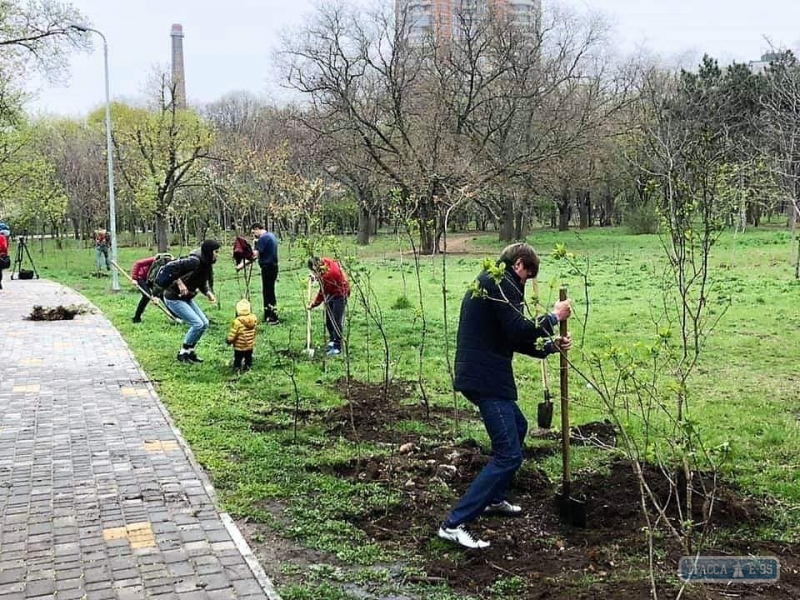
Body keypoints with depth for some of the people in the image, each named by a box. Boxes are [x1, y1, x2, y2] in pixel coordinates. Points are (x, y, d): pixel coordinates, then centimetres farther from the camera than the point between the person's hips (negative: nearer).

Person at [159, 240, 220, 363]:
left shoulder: (206, 265, 3)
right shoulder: (194, 261, -25)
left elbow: (202, 283, 14)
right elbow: (171, 266, -30)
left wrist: (208, 293, -4)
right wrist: (180, 283, -30)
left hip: (187, 298, 9)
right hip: (174, 298, -9)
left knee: (204, 323, 5)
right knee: (197, 324, -14)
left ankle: (190, 351, 19)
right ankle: (183, 353, 2)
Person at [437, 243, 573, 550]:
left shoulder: (489, 281, 21)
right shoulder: (502, 282, -11)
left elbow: (512, 338, 22)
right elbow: (519, 330, -20)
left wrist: (549, 346, 12)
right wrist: (553, 317, -5)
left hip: (481, 374, 11)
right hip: (486, 378, -11)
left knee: (518, 427, 29)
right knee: (509, 454, -9)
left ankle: (494, 498, 38)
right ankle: (454, 524, -11)